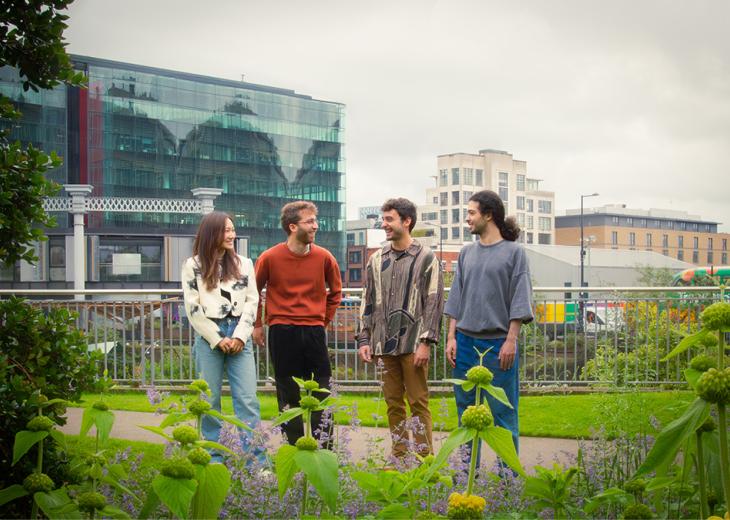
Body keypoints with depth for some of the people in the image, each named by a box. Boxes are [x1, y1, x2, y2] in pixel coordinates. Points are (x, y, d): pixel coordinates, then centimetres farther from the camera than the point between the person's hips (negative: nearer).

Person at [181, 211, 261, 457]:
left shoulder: (243, 264, 10)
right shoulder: (193, 266, 3)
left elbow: (252, 301, 6)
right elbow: (193, 308, -1)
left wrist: (240, 336, -6)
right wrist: (218, 339, -7)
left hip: (239, 336, 1)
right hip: (209, 336, -1)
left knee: (247, 397, -4)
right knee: (211, 398, 3)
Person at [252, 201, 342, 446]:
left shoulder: (324, 257, 0)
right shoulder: (270, 258, -5)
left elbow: (335, 291, 17)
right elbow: (254, 291, 10)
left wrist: (325, 319, 10)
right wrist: (257, 324, 9)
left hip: (314, 331, 2)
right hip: (281, 331, -2)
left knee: (322, 389, 2)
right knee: (287, 393, 5)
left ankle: (324, 446, 11)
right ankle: (294, 446, 15)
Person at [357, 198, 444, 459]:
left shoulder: (426, 258, -1)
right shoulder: (377, 259, 12)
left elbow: (434, 303, -5)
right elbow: (368, 301, 14)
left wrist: (426, 342, -12)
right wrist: (364, 339, 6)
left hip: (413, 343, -5)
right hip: (385, 344, 5)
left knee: (418, 402, -2)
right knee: (393, 403, 9)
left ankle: (424, 459, 4)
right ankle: (399, 458, 17)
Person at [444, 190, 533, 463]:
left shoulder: (513, 252, -2)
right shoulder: (467, 253, 12)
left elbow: (519, 300, -5)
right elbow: (456, 298, 13)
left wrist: (511, 340, -12)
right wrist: (451, 337, 5)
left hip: (498, 343, -5)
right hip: (465, 341, 5)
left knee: (504, 413, 0)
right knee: (467, 410, 9)